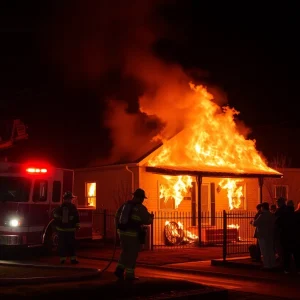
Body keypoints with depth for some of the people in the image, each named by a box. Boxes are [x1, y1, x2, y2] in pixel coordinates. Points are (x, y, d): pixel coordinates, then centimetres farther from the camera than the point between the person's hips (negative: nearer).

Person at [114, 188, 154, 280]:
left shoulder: (124, 205, 10)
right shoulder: (141, 208, -8)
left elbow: (117, 218, 13)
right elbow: (148, 220, -6)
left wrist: (119, 227, 24)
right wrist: (151, 217, 15)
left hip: (122, 232, 6)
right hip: (133, 234, -6)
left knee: (125, 252, 20)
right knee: (132, 254, 4)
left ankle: (119, 269, 11)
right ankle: (129, 274, 7)